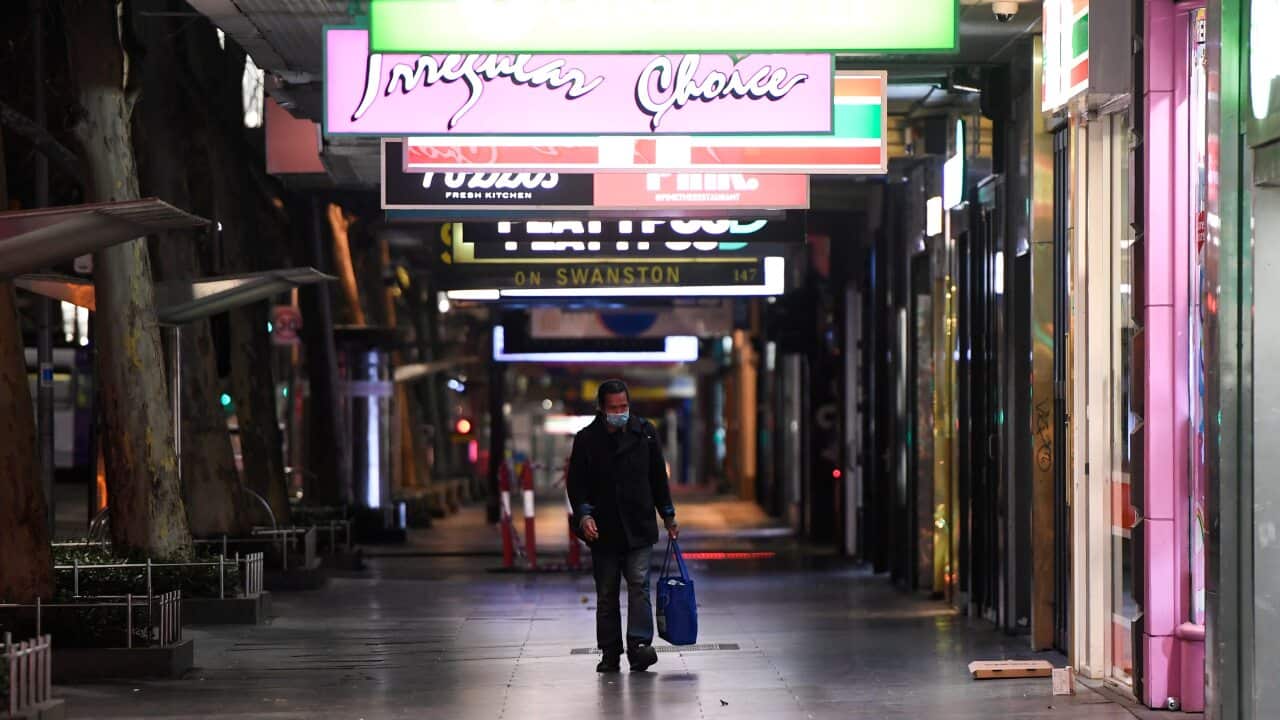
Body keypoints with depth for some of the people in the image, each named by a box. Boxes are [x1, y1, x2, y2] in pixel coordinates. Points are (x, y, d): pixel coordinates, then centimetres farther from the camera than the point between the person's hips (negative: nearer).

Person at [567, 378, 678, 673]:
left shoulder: (645, 433, 4)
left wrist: (668, 516, 13)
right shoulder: (586, 439, 0)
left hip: (638, 528, 0)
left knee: (639, 585, -13)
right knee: (606, 595, 5)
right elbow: (576, 483, 1)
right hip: (603, 530, 0)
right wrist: (584, 515, -15)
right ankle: (610, 654, 10)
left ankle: (639, 645, -19)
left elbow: (658, 477, 13)